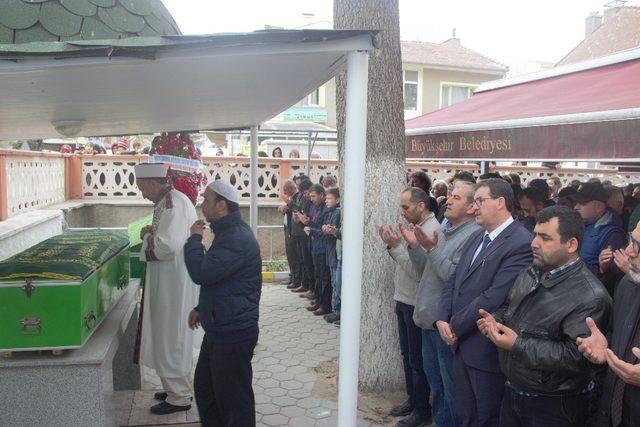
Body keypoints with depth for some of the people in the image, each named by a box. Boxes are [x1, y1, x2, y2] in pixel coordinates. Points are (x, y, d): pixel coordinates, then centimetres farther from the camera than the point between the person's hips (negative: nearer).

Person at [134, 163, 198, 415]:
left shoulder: (173, 203, -21)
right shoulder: (169, 200, 11)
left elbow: (167, 245, -31)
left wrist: (146, 236, -12)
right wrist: (152, 233, 3)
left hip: (174, 283, -10)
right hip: (170, 280, 10)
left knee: (171, 337, 2)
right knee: (171, 336, 19)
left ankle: (179, 397, 15)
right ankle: (177, 387, 33)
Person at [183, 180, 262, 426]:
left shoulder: (238, 239, -23)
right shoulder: (228, 233, 13)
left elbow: (201, 273, -30)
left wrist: (195, 239, -15)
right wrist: (202, 308, 22)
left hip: (233, 334, -11)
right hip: (219, 329, 11)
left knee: (233, 397, 3)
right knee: (204, 388, 23)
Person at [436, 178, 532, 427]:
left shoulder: (521, 243, -18)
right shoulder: (476, 238, 11)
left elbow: (494, 297, -23)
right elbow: (453, 282, 12)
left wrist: (456, 326, -14)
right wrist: (441, 319, -2)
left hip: (488, 350, -8)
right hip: (462, 346, 8)